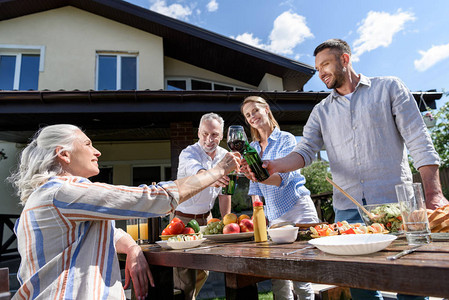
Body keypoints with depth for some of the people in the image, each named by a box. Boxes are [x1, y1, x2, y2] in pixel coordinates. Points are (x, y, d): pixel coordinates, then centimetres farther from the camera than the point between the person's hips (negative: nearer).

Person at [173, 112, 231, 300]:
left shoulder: (224, 156, -2)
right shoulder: (188, 153, -19)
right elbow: (197, 172, -43)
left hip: (206, 217, 5)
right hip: (184, 218, -5)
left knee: (203, 269, 14)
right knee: (185, 275, -5)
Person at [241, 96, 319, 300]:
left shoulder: (286, 139, -4)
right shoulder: (252, 148, 12)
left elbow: (284, 177, -19)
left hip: (298, 210, -5)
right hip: (274, 215, 5)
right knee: (277, 279, 5)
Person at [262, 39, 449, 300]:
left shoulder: (388, 87, 6)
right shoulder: (322, 111, 14)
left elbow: (419, 141, 0)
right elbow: (306, 150, 2)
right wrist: (274, 166, -18)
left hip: (395, 202, -2)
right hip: (348, 210, 3)